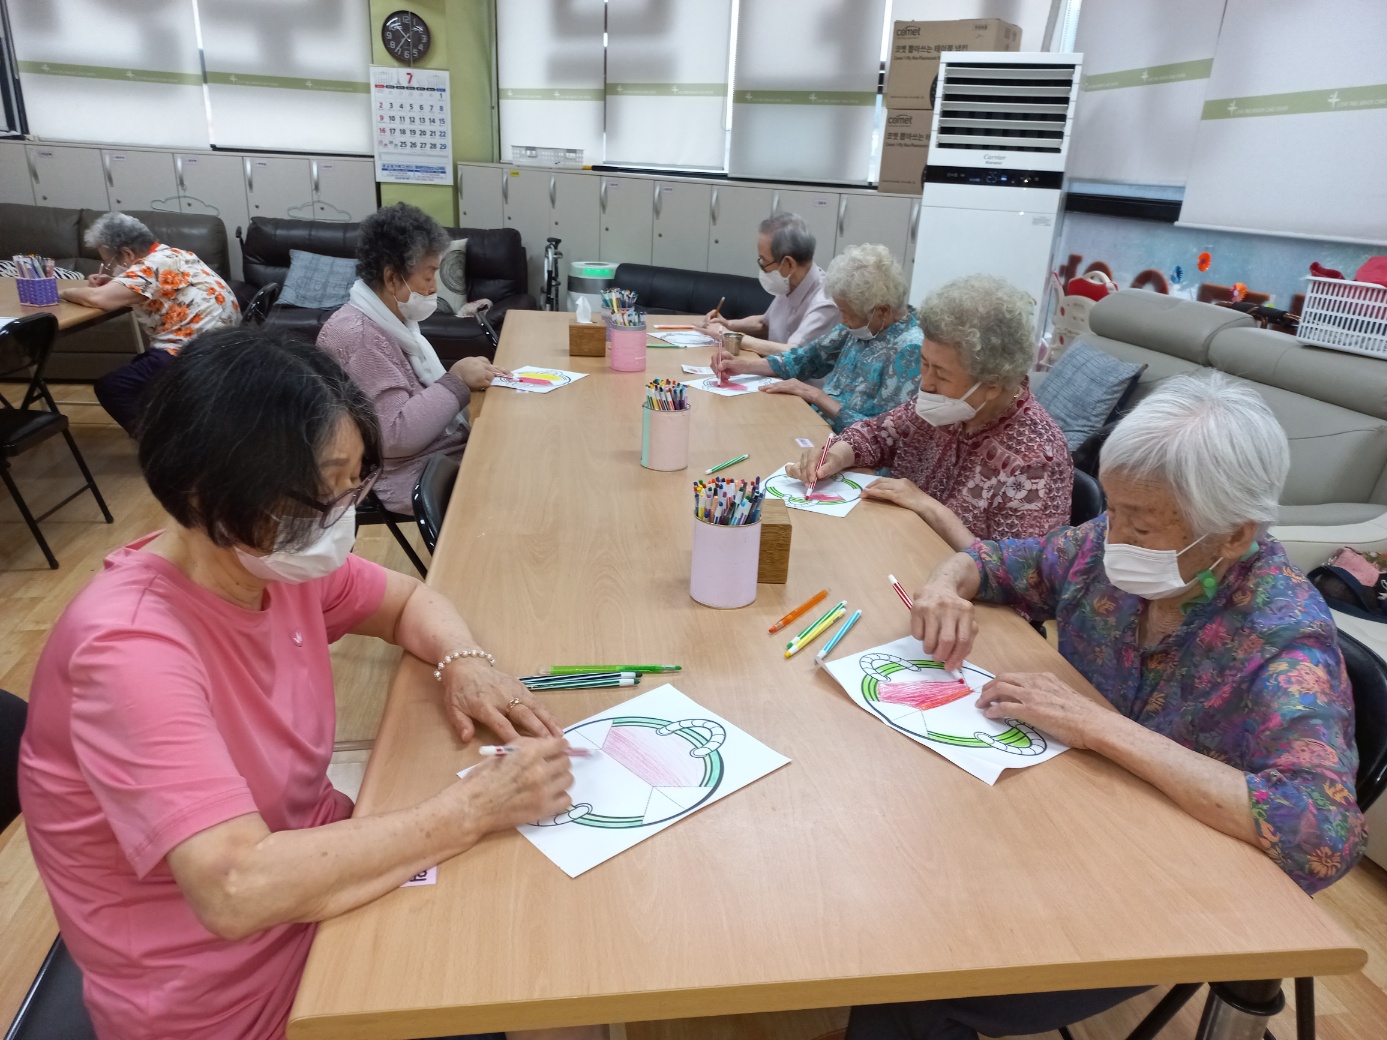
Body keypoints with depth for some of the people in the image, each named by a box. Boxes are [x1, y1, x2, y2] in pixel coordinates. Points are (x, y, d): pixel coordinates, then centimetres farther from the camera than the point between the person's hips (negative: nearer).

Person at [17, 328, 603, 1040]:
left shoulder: (280, 562, -8)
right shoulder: (130, 648, -29)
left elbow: (409, 600, 9)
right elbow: (236, 889, -36)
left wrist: (463, 662, -12)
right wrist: (474, 808, -31)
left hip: (322, 873, 6)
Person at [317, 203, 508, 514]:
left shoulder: (392, 319, 9)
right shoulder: (357, 336, -20)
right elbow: (396, 436, -26)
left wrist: (470, 379, -2)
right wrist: (457, 380, -21)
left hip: (448, 452, 9)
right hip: (419, 478, -9)